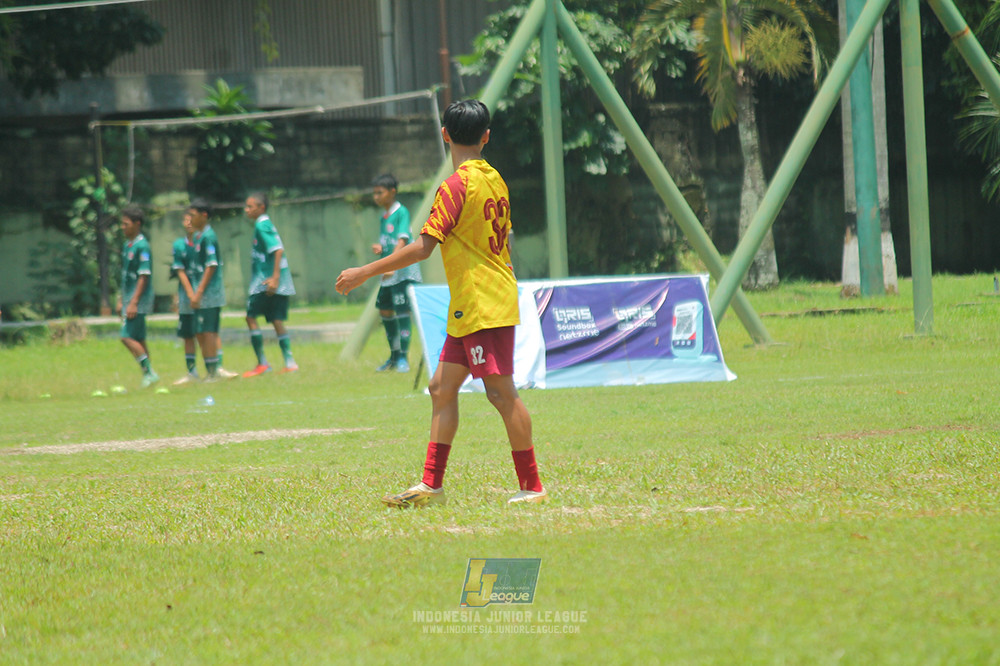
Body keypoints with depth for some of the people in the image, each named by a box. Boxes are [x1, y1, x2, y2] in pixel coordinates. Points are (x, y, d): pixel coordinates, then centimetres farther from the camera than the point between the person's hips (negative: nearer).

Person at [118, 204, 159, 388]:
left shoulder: (142, 247, -15)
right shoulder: (127, 246, 13)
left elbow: (144, 277, -18)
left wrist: (133, 303, -21)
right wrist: (122, 300, 21)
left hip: (138, 301, -9)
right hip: (129, 300, 9)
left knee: (128, 337, -13)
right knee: (138, 340, 9)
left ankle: (149, 372, -8)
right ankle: (148, 375, 13)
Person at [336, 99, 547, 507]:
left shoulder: (457, 185, -15)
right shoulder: (495, 180, 12)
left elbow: (422, 247, -18)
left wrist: (365, 273, -14)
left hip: (481, 306, -9)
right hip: (471, 308, 9)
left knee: (501, 391, -6)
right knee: (442, 388, 9)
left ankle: (531, 486, -3)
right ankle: (431, 485, 8)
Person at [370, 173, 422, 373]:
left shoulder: (401, 212, -10)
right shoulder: (384, 216, 14)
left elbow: (402, 240, -21)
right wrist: (379, 248, -1)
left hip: (403, 271, -9)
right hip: (388, 274, 9)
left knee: (402, 311, -10)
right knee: (385, 311, 11)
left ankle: (403, 358, -7)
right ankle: (394, 356, 23)